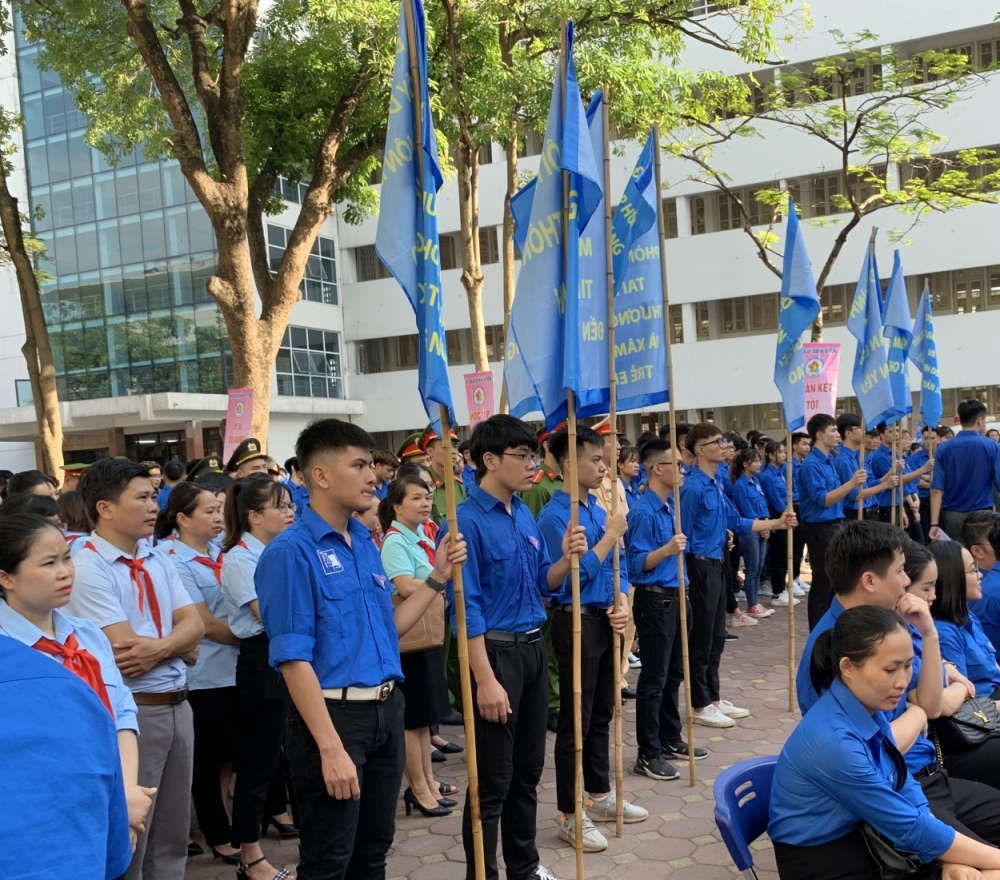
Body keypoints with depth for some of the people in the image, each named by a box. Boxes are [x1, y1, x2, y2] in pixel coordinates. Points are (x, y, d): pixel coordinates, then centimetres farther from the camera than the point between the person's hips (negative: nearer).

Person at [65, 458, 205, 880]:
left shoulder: (158, 558, 8)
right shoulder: (88, 569, -15)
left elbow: (194, 623, 1)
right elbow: (147, 653, -21)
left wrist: (159, 647, -17)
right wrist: (180, 645, -6)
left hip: (178, 705, 7)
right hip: (133, 712, -7)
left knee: (173, 836, 18)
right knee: (128, 840, 8)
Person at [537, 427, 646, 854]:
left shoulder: (600, 511, 9)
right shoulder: (555, 517, -16)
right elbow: (571, 578, -21)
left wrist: (622, 603, -3)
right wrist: (611, 535, -16)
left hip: (606, 621, 8)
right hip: (577, 623, -8)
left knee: (602, 714, 18)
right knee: (575, 721, 0)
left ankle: (600, 796, 33)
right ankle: (570, 816, 11)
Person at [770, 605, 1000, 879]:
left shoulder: (870, 711, -2)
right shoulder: (832, 741, -28)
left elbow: (905, 788, 3)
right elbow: (910, 828, -21)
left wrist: (949, 858, -11)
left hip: (865, 840, 8)